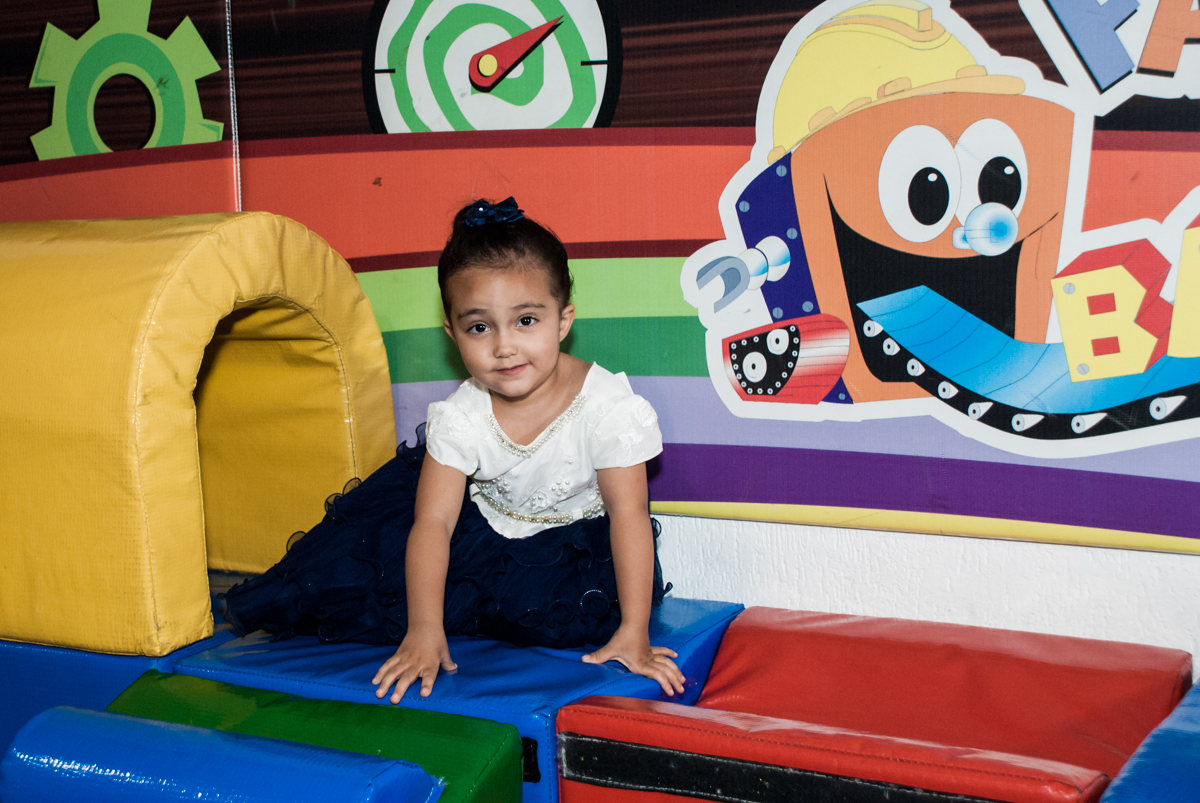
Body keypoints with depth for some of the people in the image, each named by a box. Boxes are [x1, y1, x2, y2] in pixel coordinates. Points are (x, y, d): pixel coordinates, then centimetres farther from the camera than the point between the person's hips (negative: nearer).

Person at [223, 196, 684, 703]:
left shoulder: (608, 406, -27)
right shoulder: (459, 417, -21)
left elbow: (628, 514, -23)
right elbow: (433, 521, -21)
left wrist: (633, 635, -25)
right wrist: (424, 633, -29)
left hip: (577, 534, -1)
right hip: (481, 524, 2)